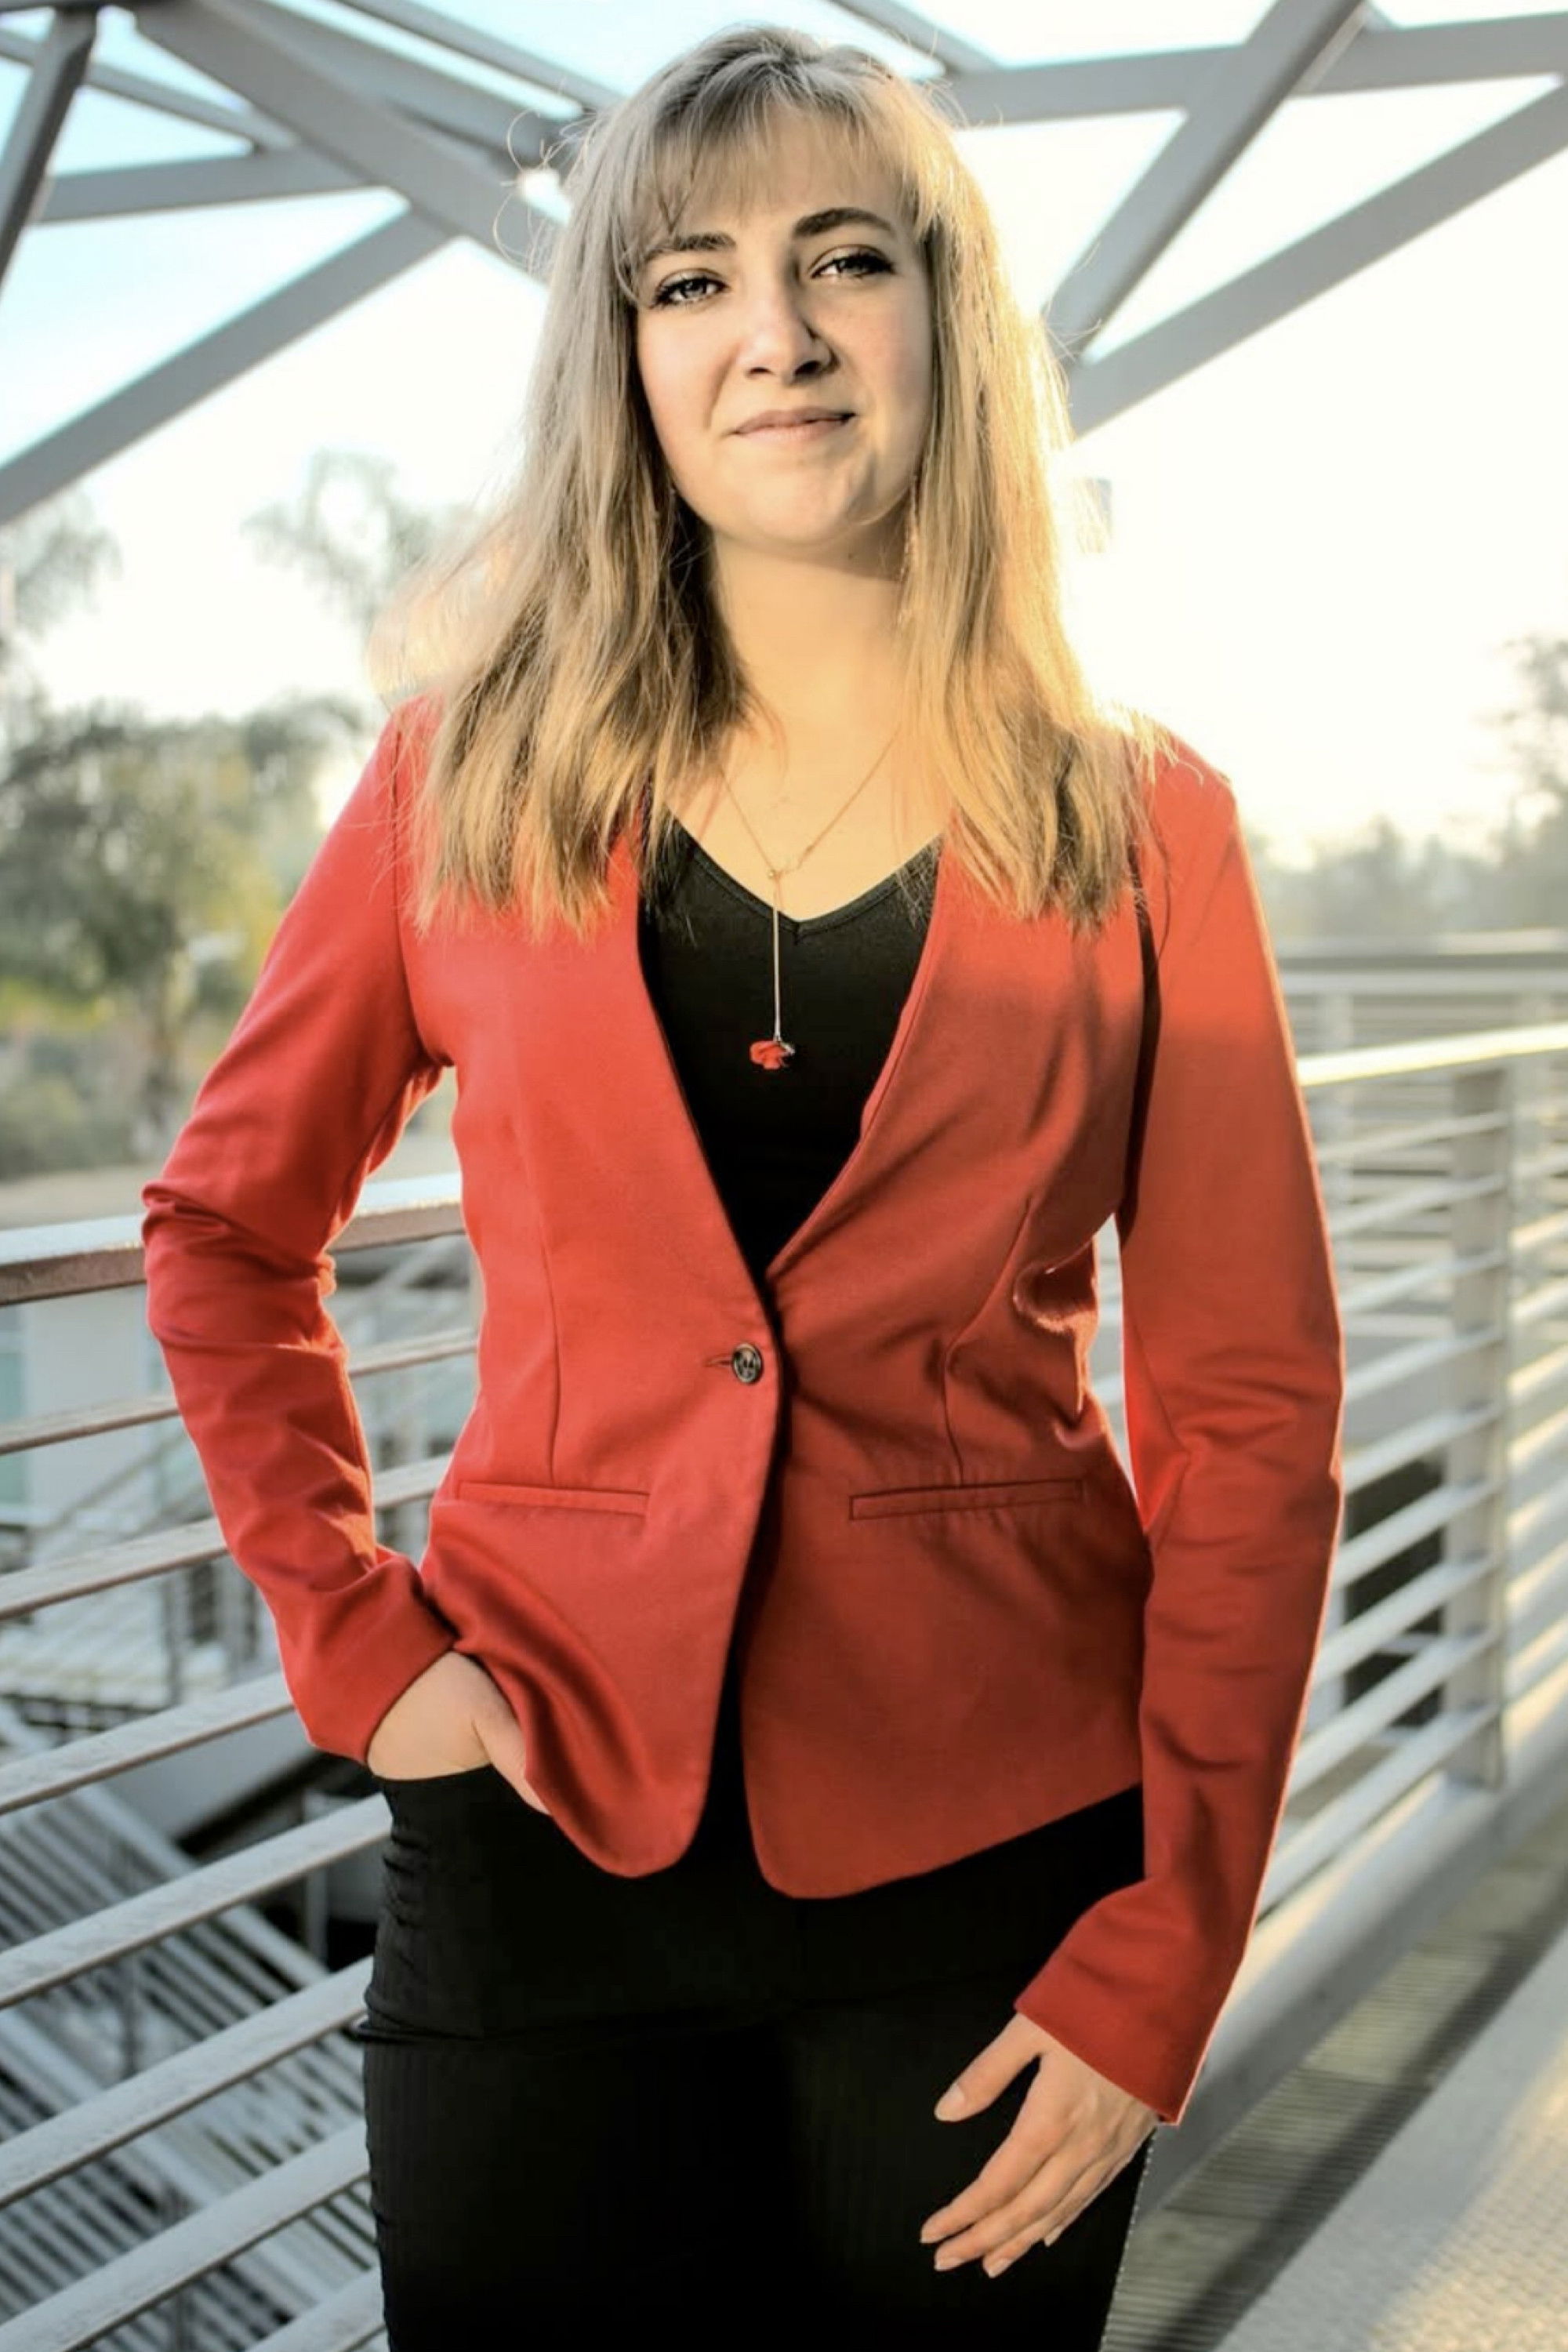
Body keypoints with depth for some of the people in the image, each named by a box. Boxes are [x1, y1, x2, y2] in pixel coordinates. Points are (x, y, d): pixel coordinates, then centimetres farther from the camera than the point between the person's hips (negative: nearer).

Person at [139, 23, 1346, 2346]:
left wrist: (1165, 1956, -7)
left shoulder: (1143, 821, -2)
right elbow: (226, 1224, 10)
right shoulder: (475, 767, 1)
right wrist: (347, 1633, -2)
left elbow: (1252, 1409, -3)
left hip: (995, 1855, 0)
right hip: (548, 1826, 1)